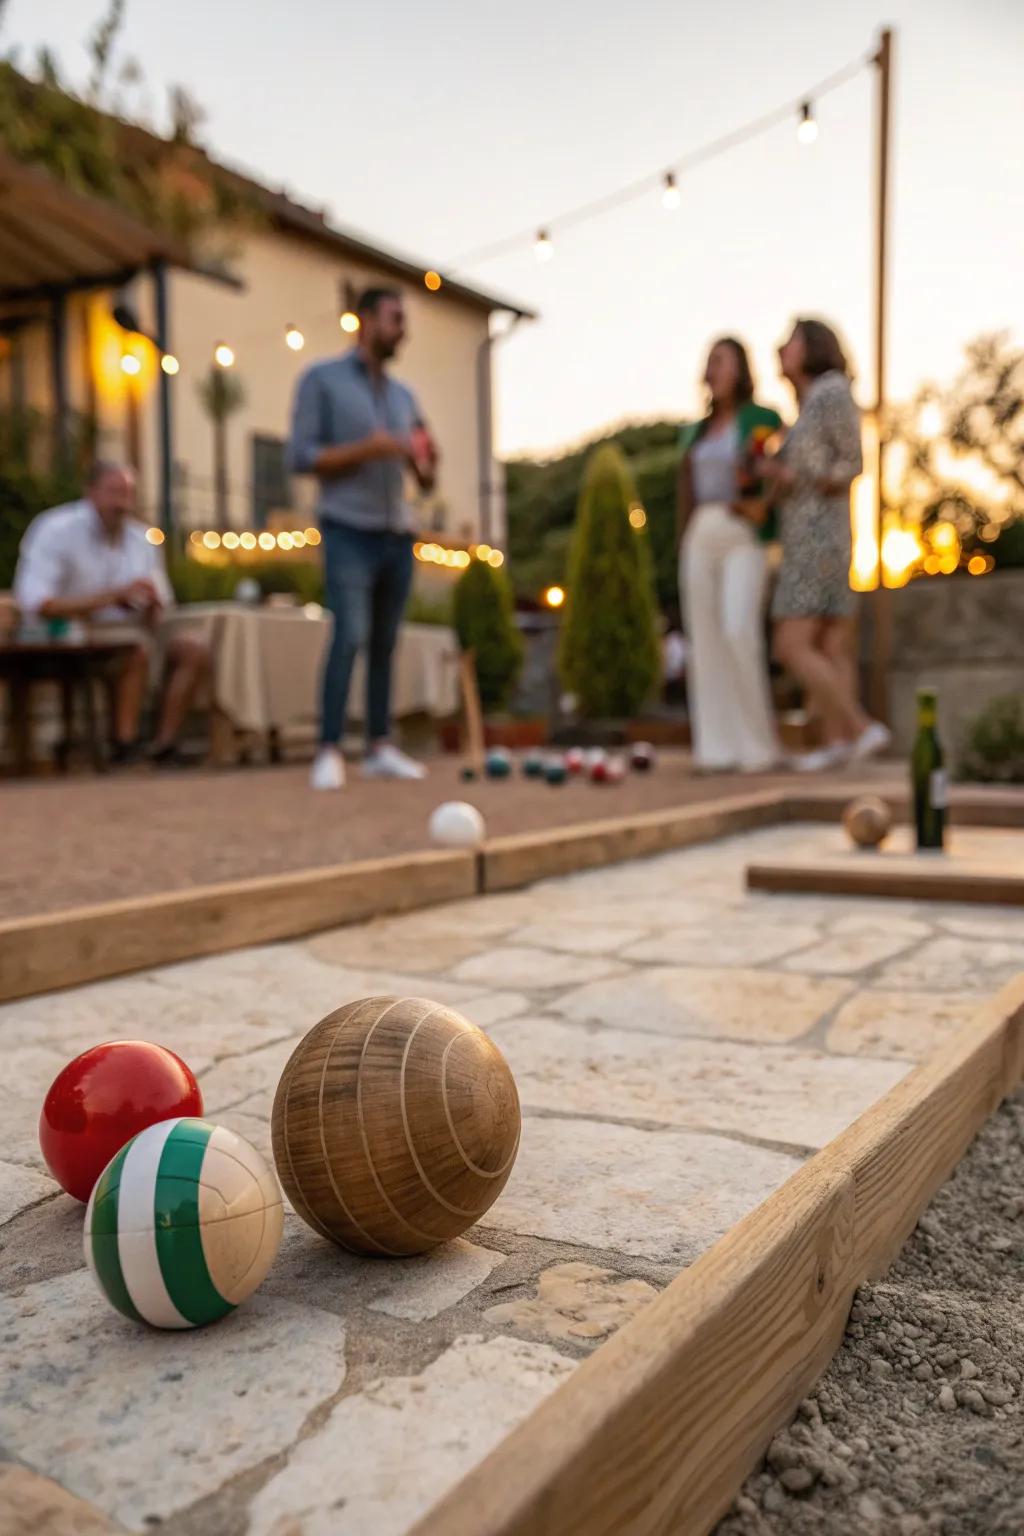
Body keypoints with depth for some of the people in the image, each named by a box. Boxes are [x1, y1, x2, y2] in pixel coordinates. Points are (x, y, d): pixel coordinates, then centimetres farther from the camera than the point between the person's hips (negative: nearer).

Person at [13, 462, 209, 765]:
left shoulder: (141, 538, 10)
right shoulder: (55, 531, -9)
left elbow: (155, 619, 15)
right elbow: (33, 604, -20)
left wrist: (152, 606, -13)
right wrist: (113, 596, -21)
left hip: (129, 633, 7)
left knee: (194, 649, -15)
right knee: (136, 649, -34)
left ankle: (164, 750, -19)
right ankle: (124, 750, -33)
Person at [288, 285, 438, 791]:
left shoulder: (404, 395, 18)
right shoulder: (321, 379, 3)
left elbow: (425, 480, 18)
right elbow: (300, 456, -6)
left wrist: (426, 461, -5)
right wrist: (364, 450, -15)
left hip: (399, 534, 5)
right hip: (349, 531, -5)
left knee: (385, 642, 3)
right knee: (351, 636, -15)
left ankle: (379, 747, 8)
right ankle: (329, 752, -11)